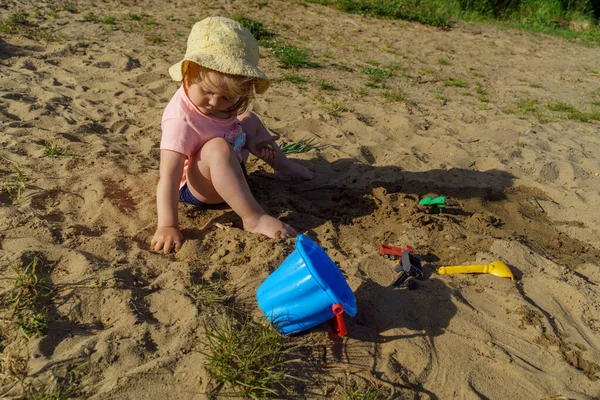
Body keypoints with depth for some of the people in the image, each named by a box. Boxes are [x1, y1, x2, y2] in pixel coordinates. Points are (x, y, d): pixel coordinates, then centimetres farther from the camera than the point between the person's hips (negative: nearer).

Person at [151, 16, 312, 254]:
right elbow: (168, 179, -36)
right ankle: (253, 218, -35)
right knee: (217, 148, -40)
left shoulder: (221, 101, -11)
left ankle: (283, 165, 37)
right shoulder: (180, 121, -33)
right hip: (199, 188, -9)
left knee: (250, 120, 18)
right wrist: (167, 226, -40)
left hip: (229, 170, 9)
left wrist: (251, 142, -6)